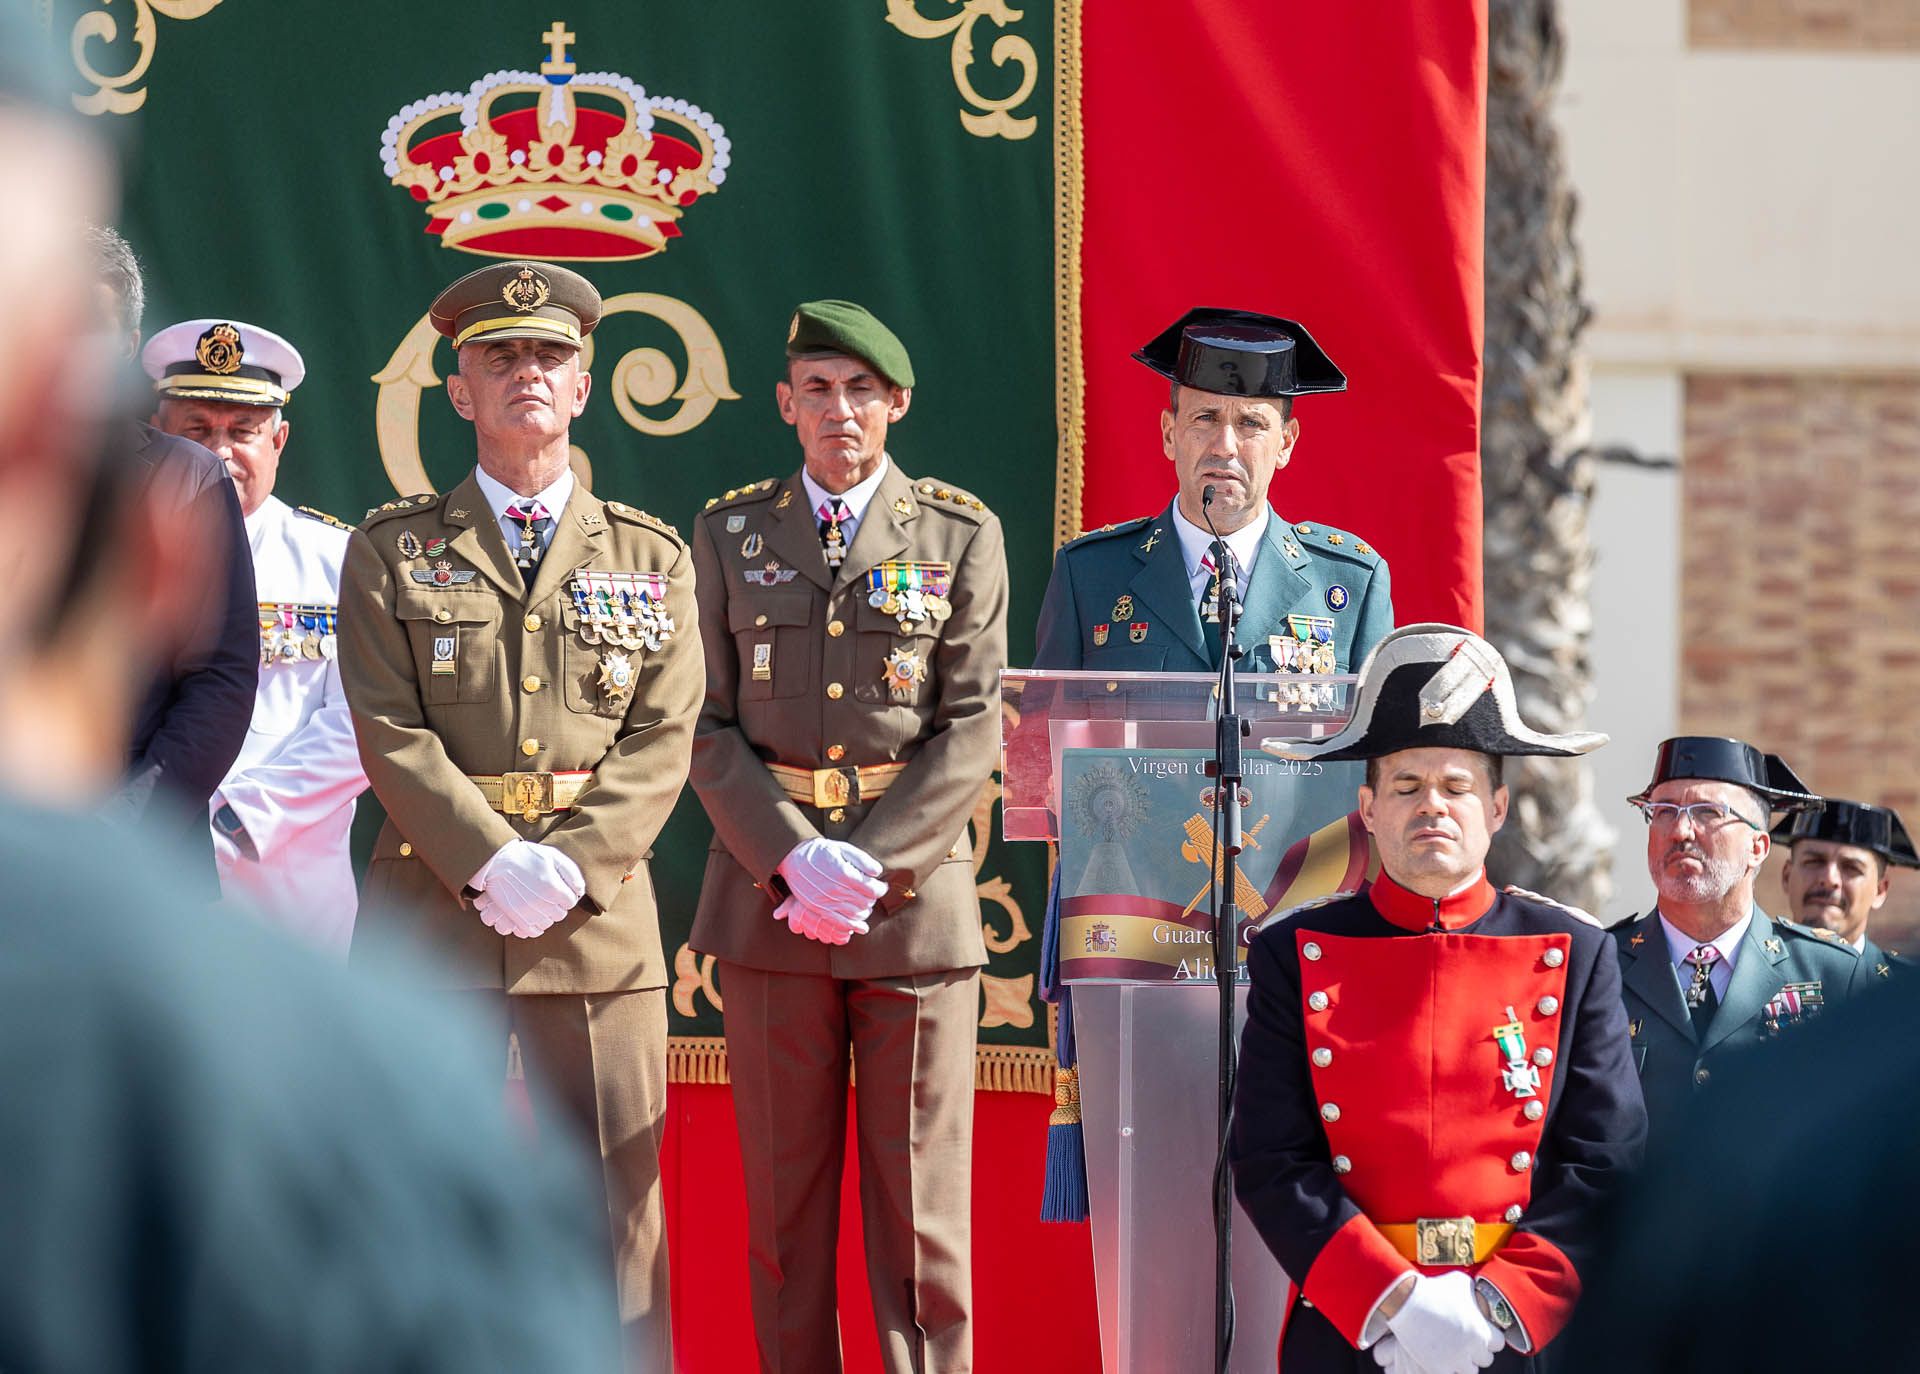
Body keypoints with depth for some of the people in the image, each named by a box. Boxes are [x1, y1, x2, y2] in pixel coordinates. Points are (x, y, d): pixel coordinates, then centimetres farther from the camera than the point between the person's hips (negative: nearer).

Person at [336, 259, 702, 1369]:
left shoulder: (653, 559, 13)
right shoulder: (391, 551, 9)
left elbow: (662, 741, 3)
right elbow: (392, 735, -1)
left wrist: (568, 866, -12)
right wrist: (495, 862, -14)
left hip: (601, 914, 1)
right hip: (433, 913, -1)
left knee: (618, 1204, 0)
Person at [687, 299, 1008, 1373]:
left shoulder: (962, 536, 5)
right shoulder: (730, 532, 9)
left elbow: (972, 730, -1)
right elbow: (711, 723, 3)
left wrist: (870, 867, -12)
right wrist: (796, 858, -11)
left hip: (916, 900, -1)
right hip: (768, 900, 1)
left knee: (920, 1202, -1)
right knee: (784, 1201, 5)